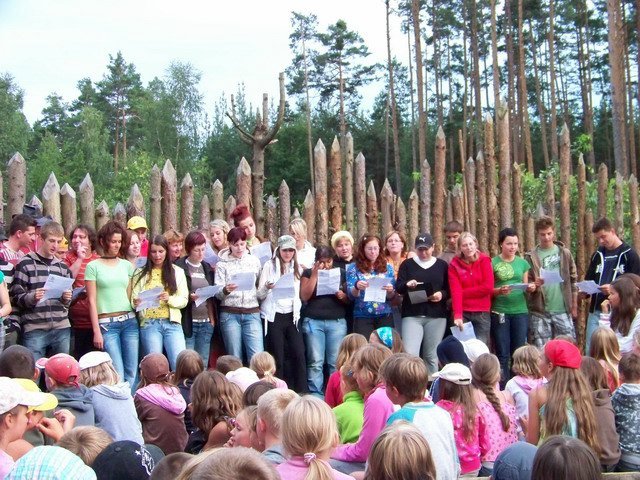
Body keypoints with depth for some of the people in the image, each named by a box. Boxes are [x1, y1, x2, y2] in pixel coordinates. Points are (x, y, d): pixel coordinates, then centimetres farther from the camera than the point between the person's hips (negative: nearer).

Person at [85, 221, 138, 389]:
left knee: (132, 373, 1)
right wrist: (96, 331, -5)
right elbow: (92, 301, 0)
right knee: (118, 374, -9)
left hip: (129, 321, 4)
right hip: (106, 323, -4)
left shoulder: (126, 265, 13)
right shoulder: (93, 266, 2)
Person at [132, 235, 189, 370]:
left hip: (172, 323, 0)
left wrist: (169, 298, -14)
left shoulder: (177, 272, 10)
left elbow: (184, 300, 5)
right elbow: (133, 299, 7)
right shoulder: (140, 273, 10)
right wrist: (135, 303, -16)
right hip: (149, 324, 0)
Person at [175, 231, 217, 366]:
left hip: (206, 323, 5)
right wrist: (189, 297, -22)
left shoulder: (207, 268, 15)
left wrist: (212, 318, 11)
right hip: (187, 323, -5)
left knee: (203, 364, 6)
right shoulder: (179, 267, -3)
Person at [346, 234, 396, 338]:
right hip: (363, 317, -2)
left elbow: (391, 297, 8)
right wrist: (357, 287, -25)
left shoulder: (387, 267, 9)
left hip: (385, 316, 2)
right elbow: (351, 295, -3)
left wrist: (390, 291, -15)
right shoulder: (354, 267, 2)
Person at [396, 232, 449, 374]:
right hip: (412, 315, -1)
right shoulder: (407, 264, 9)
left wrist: (442, 294, -10)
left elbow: (450, 289, 11)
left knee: (432, 356, 5)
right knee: (410, 354, -13)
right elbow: (398, 287, 1)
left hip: (436, 316, 1)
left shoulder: (442, 265, 11)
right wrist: (407, 284, -20)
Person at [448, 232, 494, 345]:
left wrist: (464, 293, -8)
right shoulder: (454, 265, -1)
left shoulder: (484, 260, 0)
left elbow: (488, 287, -9)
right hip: (463, 313, 0)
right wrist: (457, 315, -23)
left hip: (482, 313, 0)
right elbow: (455, 292, -11)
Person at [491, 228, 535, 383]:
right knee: (503, 354, 0)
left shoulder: (523, 263, 9)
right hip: (499, 313, -3)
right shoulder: (493, 263, -1)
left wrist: (530, 287, -6)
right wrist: (499, 291, -20)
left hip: (520, 312, 3)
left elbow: (525, 286, 16)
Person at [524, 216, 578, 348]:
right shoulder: (531, 257, 0)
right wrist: (534, 284, -22)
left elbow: (573, 281, 9)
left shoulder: (564, 253, 6)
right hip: (539, 313, -1)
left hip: (563, 311, 1)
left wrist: (574, 307, 6)